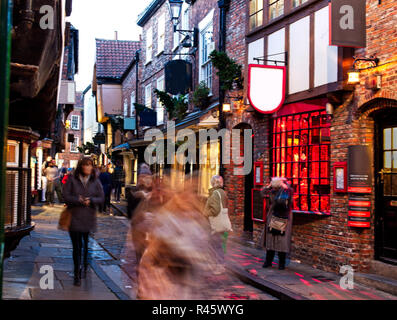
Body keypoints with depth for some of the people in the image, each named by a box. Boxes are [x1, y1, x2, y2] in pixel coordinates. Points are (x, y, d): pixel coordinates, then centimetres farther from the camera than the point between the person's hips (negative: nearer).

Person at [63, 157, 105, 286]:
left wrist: (91, 200, -14)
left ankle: (85, 268, 26)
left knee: (88, 246, 4)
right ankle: (77, 275, 8)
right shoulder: (72, 180, 1)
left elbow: (101, 198, 4)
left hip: (89, 218, 2)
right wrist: (79, 201, -16)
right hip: (74, 218, -1)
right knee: (77, 247, 1)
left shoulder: (95, 181, 6)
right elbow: (66, 196, -5)